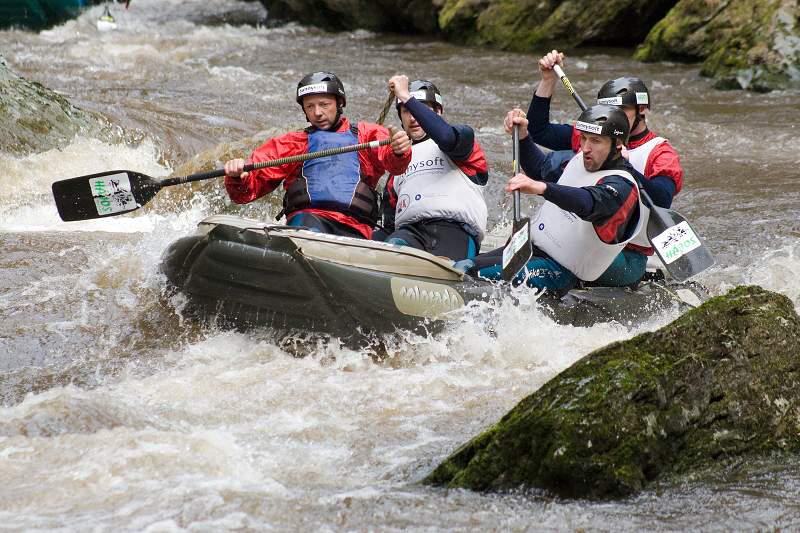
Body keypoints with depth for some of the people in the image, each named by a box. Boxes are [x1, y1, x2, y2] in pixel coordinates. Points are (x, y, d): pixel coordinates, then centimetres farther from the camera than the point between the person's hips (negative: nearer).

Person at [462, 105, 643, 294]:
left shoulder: (622, 186, -18)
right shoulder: (581, 160, 11)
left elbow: (590, 203, -40)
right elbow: (542, 168, 31)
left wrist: (541, 188, -56)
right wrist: (522, 136, 13)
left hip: (559, 270, -9)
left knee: (469, 271, -27)